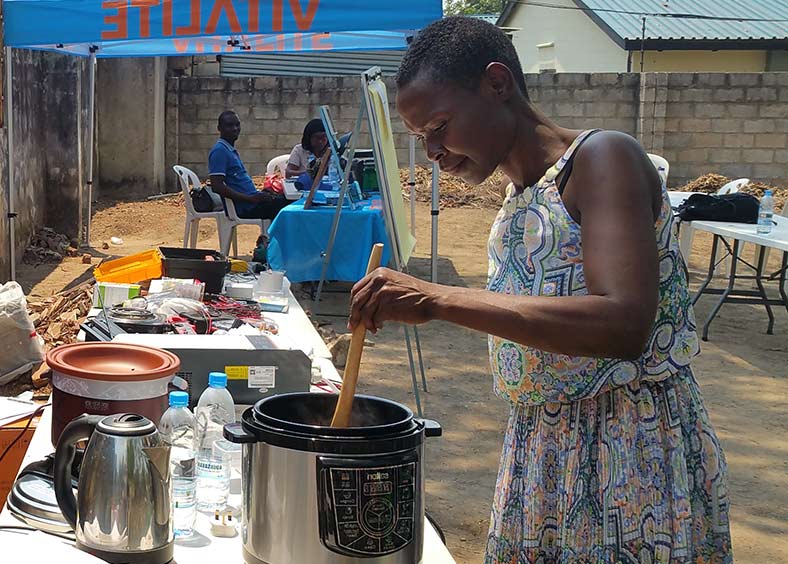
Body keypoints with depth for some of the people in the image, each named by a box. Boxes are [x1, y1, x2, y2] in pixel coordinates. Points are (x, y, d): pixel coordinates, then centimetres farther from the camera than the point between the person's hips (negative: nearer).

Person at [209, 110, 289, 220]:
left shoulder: (231, 150, 19)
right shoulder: (219, 151, -13)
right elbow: (217, 186, -23)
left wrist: (260, 192, 10)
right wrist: (251, 198, -23)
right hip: (244, 207, -10)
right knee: (286, 204, -17)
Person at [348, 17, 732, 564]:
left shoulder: (602, 159, -15)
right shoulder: (518, 201, 11)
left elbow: (624, 326, -29)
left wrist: (440, 299, -32)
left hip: (636, 463, -7)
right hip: (540, 458, 8)